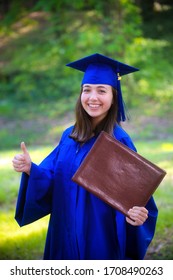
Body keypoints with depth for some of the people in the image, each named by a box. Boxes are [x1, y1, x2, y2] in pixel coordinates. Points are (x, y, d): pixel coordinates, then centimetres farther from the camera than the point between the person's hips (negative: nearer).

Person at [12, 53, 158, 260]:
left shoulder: (120, 142, -15)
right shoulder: (69, 136, 3)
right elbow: (52, 180, 6)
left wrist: (136, 215, -36)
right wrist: (30, 169, -13)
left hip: (102, 239, -5)